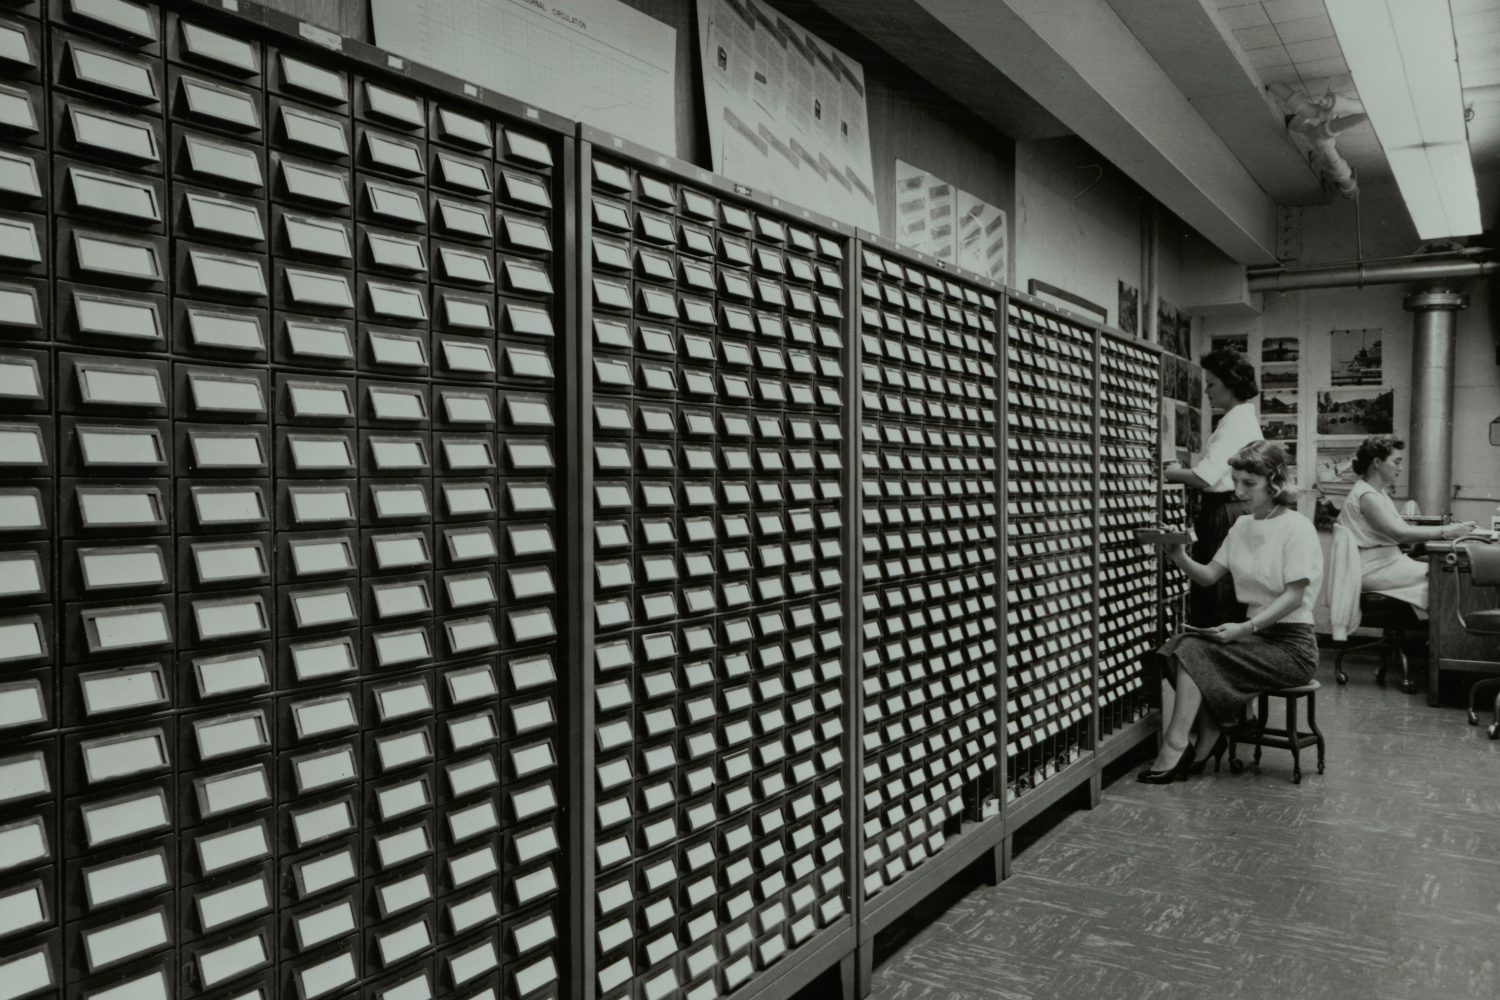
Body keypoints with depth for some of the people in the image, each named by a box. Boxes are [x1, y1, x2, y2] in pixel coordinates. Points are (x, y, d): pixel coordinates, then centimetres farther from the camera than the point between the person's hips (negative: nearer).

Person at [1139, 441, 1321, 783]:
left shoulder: (1296, 528, -11)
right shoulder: (1242, 526, 10)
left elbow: (1294, 596, -17)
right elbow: (1209, 576, 6)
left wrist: (1245, 628, -25)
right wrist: (1181, 559, -14)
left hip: (1290, 644, -6)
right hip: (1256, 635, 7)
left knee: (1195, 651, -23)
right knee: (1182, 645, -17)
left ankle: (1176, 745, -15)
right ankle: (1209, 734, -8)